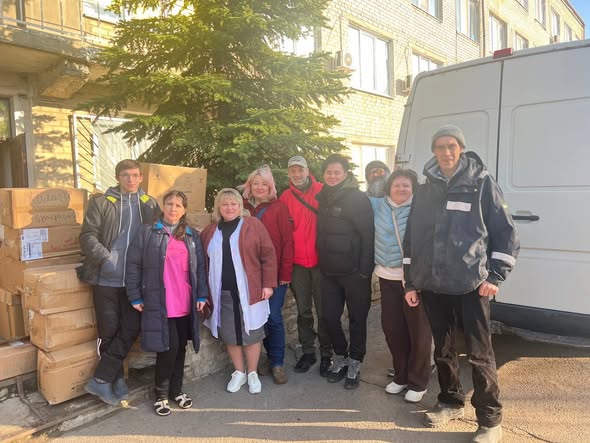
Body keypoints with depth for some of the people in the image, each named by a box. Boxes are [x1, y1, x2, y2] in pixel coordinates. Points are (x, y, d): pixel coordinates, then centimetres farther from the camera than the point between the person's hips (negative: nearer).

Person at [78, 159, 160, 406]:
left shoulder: (149, 205, 9)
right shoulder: (101, 202, 1)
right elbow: (88, 236, -6)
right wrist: (106, 258, -18)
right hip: (106, 278, -2)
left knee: (131, 329, 1)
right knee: (109, 330, 6)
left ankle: (101, 380, 15)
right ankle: (117, 379, 22)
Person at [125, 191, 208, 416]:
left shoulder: (192, 236, 11)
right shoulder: (147, 233, 0)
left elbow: (200, 267, 10)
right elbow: (133, 265, -1)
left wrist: (201, 295, 3)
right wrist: (135, 297, -3)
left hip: (185, 304, 4)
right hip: (159, 304, -4)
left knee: (180, 348, 11)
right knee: (168, 347, -6)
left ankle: (176, 390, 29)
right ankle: (161, 395, 15)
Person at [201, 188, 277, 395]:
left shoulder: (253, 225, -3)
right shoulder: (210, 231, 8)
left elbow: (268, 255, -5)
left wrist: (268, 284, -9)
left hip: (249, 291, -3)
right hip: (222, 292, 3)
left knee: (251, 333, 7)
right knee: (229, 335, 11)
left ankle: (252, 374, 25)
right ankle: (239, 373, 30)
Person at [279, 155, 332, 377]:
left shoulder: (322, 191, -3)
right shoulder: (286, 197, 4)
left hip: (320, 260, -2)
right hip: (297, 263, 2)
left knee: (323, 309, 6)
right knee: (303, 310, 12)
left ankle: (326, 354, 21)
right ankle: (308, 351, 27)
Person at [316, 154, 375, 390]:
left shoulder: (357, 198, -11)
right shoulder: (323, 198, 9)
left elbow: (368, 235, -14)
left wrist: (365, 269, -17)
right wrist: (321, 262, 10)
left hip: (353, 271, -5)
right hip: (328, 271, 6)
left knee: (357, 318, 8)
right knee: (329, 316, 10)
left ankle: (354, 363, 24)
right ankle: (340, 356, 31)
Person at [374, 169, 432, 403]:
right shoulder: (381, 208, 6)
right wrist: (378, 264, 12)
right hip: (388, 276, 5)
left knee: (418, 330, 3)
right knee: (392, 327, 11)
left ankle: (418, 383, 19)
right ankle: (401, 376, 30)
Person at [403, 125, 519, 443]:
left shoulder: (482, 184, -1)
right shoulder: (424, 192, 9)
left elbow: (506, 234, -1)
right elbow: (411, 240, 12)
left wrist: (495, 277, -9)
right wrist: (411, 283, 9)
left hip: (471, 285, -4)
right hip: (432, 286, 4)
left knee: (480, 354, 1)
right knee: (443, 349, 15)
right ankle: (450, 402, 34)